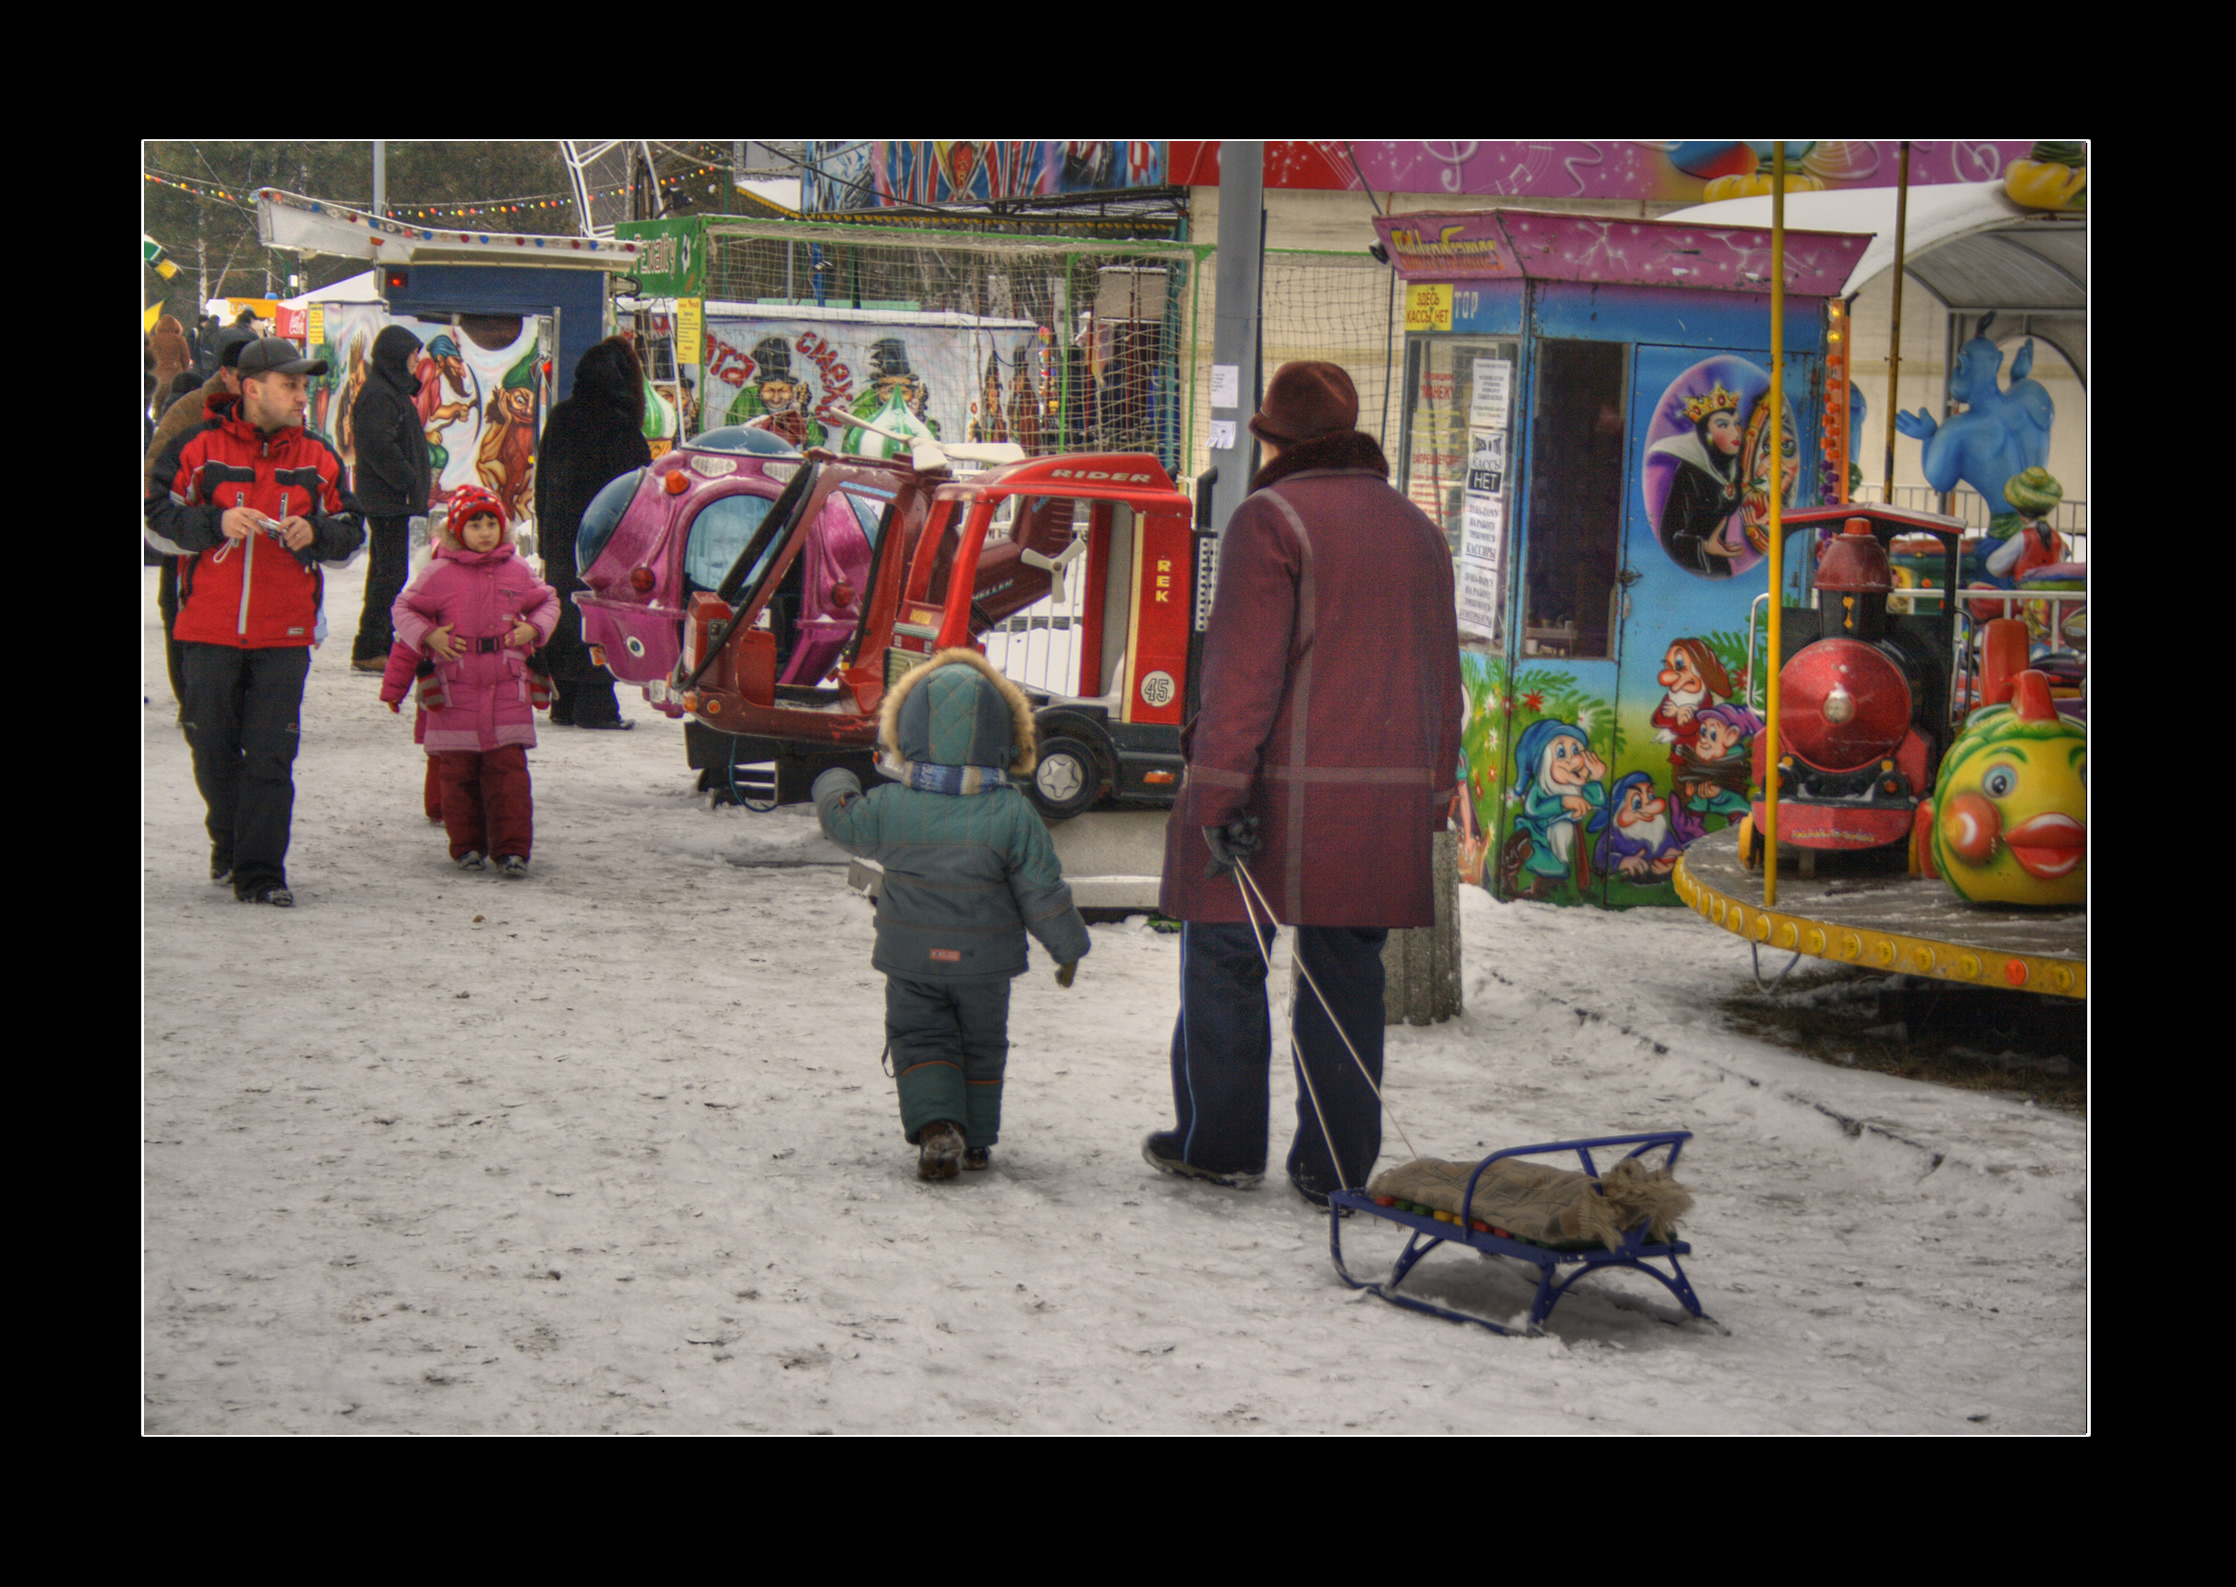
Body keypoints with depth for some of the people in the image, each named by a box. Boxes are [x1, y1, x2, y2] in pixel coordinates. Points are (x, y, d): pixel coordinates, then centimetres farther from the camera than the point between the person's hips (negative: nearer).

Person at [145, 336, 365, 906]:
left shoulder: (318, 457, 8)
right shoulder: (197, 447, -1)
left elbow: (352, 534, 13)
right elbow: (156, 520, -1)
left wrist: (315, 533, -8)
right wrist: (216, 523, -16)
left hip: (285, 634, 1)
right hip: (209, 629, -1)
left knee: (271, 754, -6)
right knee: (214, 747, 9)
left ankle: (259, 873, -4)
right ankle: (228, 839, 34)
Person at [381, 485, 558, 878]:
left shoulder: (518, 572, 7)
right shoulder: (439, 574, 0)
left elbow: (548, 601, 22)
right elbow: (404, 611, 8)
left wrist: (534, 629, 3)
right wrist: (429, 636, -8)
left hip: (507, 691, 1)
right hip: (455, 693, -1)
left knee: (508, 770, -5)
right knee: (458, 771, 2)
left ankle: (512, 848, -4)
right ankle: (467, 845, 14)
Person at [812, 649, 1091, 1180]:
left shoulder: (889, 807, -13)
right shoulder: (1012, 816, -15)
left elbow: (844, 822, 8)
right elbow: (1042, 891, -8)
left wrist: (833, 787, 30)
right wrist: (1068, 946, 6)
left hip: (911, 958, 0)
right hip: (984, 959, 0)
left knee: (918, 1039, 10)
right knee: (981, 1044, 18)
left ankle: (936, 1128, -10)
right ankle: (975, 1140, 24)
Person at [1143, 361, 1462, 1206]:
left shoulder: (1270, 519, -8)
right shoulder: (1415, 530, 15)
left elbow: (1245, 670, -15)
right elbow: (1442, 678, 17)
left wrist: (1221, 791, -16)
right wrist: (1432, 797, 21)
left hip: (1278, 789, -6)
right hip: (1384, 800, 6)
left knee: (1225, 957, 6)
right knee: (1346, 972, 8)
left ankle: (1219, 1143, 11)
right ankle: (1335, 1165, 8)